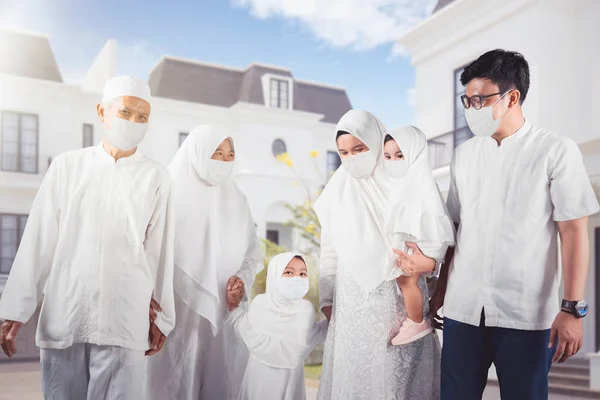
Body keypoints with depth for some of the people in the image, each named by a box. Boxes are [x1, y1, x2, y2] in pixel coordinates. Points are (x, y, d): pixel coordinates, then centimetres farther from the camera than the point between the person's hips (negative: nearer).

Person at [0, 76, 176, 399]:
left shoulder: (155, 177, 2)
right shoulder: (67, 165, 6)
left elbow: (160, 250, 5)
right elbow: (38, 240, 5)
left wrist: (162, 317, 9)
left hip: (123, 318, -1)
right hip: (62, 315, 2)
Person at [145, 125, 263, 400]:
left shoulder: (236, 201, 11)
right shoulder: (170, 194, -3)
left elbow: (253, 255, 14)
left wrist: (243, 279, -5)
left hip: (224, 314, 4)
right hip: (176, 312, -4)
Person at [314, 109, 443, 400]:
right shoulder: (337, 191, 8)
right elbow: (329, 251, 13)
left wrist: (430, 261, -25)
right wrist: (326, 298, 11)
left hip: (399, 298, -3)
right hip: (352, 302, 3)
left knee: (398, 375, 0)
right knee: (352, 375, 6)